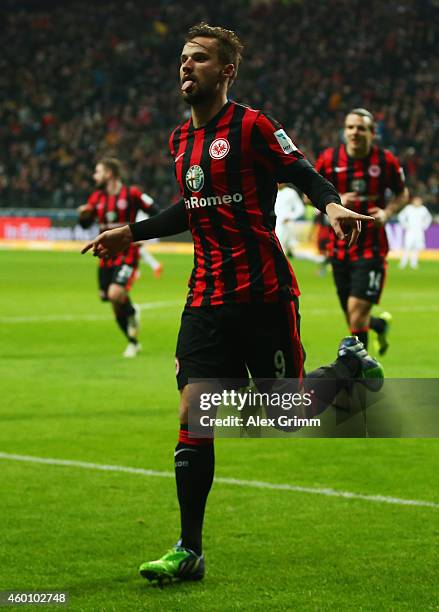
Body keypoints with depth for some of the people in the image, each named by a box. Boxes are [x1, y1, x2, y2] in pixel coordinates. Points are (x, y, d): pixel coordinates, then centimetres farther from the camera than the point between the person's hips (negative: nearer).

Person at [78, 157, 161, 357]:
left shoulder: (131, 194, -9)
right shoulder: (97, 197, 8)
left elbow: (155, 212, -5)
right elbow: (85, 224, 13)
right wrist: (83, 215, -9)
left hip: (127, 255, -6)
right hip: (107, 256, 6)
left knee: (115, 293, -26)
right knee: (112, 301, 8)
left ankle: (132, 313, 7)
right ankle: (133, 342, 24)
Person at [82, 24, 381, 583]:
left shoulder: (251, 126, -8)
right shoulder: (181, 141, 13)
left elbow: (303, 174, -10)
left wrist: (332, 205, -31)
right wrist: (130, 234, 28)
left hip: (264, 294, -6)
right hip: (207, 299, 6)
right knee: (192, 416, -4)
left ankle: (352, 363, 33)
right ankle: (189, 552, -1)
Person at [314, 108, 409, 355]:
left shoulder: (386, 161, -4)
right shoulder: (329, 159, -2)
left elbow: (402, 194, 10)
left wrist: (387, 213, -10)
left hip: (371, 248, -3)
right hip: (339, 248, 3)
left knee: (357, 311, -15)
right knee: (353, 318, 10)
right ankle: (380, 324, 45)